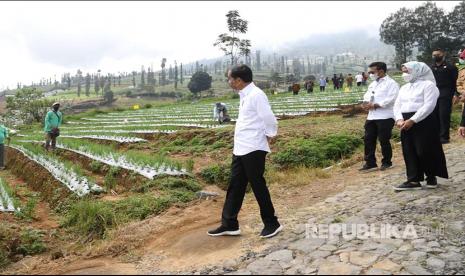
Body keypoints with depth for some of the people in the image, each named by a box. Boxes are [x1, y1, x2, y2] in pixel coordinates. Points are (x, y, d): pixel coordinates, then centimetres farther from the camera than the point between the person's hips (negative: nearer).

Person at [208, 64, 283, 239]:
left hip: (253, 149, -9)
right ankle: (229, 224, 23)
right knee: (235, 186, 12)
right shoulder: (245, 95, 14)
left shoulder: (256, 95, -16)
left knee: (258, 186, 2)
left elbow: (270, 119, -19)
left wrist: (269, 135, -5)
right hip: (240, 149, 9)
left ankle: (271, 224, 19)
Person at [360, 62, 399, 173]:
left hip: (385, 117, -8)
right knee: (369, 139, 5)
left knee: (384, 140, 2)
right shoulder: (373, 84, 19)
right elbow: (367, 96, 17)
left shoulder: (391, 83, -6)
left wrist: (374, 105, -19)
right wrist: (366, 103, -6)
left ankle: (387, 162, 19)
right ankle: (370, 163, 12)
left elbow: (391, 99, -18)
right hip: (371, 117, 8)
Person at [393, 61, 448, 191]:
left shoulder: (428, 85, -4)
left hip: (424, 122, -7)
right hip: (406, 123, 7)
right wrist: (399, 119, -8)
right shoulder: (404, 88, 18)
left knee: (425, 151, -3)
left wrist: (412, 120, -21)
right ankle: (413, 180, 9)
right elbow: (397, 105, 11)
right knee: (409, 152, 3)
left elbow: (429, 105, -15)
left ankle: (431, 177, 18)